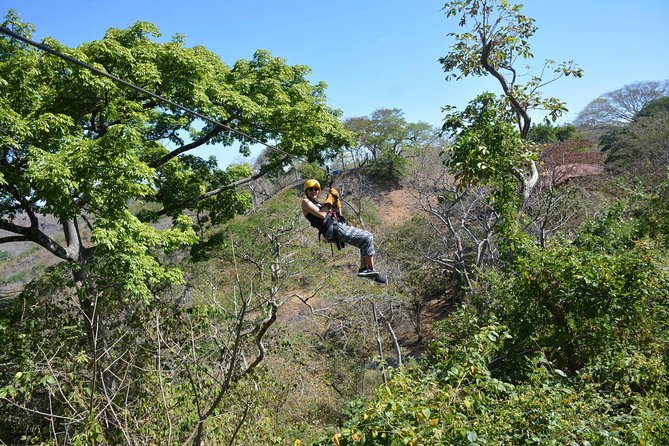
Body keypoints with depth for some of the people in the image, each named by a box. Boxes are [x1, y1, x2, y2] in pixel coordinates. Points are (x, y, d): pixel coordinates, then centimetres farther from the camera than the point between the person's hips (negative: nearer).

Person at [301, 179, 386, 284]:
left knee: (367, 236, 8)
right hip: (333, 230, -9)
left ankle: (363, 268, 4)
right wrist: (329, 200, -5)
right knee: (367, 238, -14)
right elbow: (322, 215, -16)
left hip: (338, 226, 9)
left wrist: (336, 199, 11)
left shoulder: (318, 203, 23)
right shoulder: (305, 202, -2)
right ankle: (371, 270, -7)